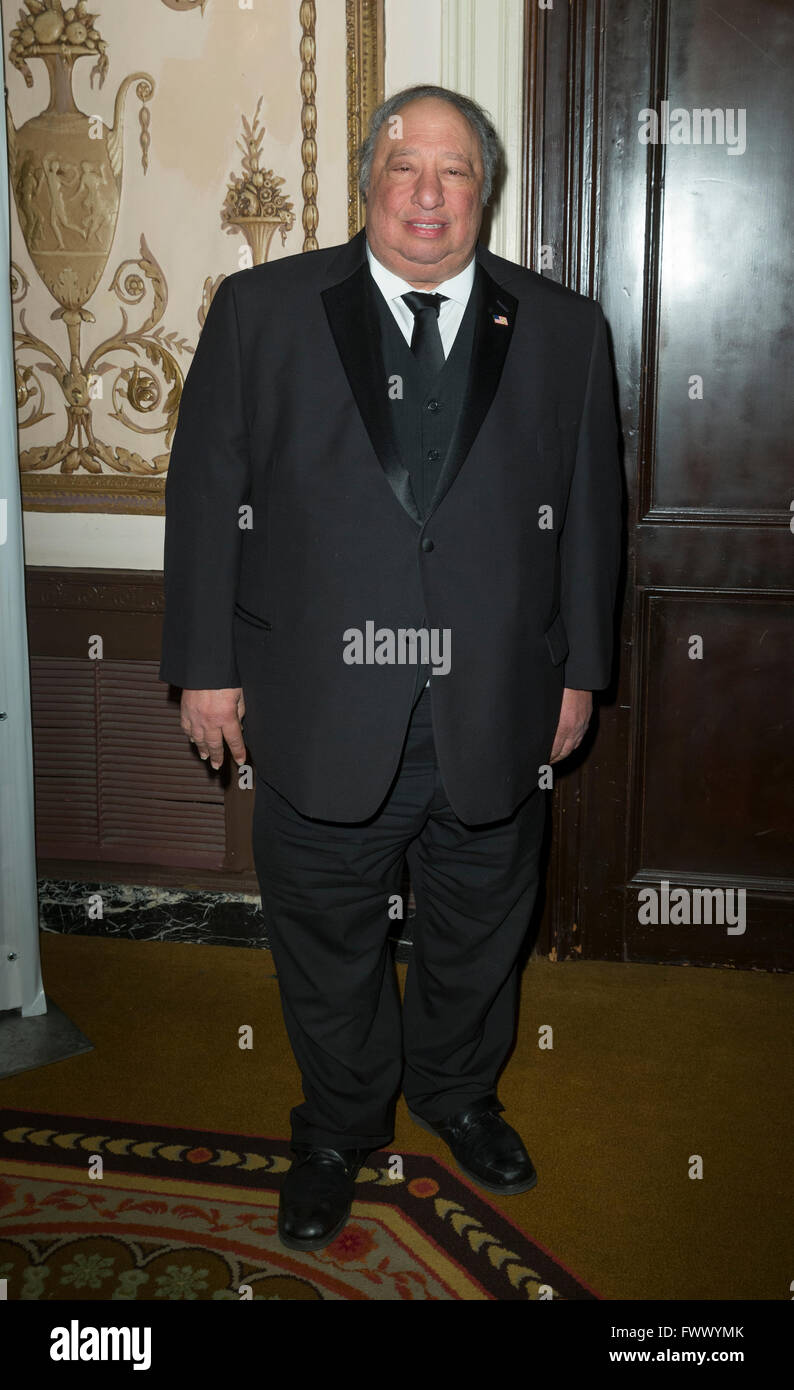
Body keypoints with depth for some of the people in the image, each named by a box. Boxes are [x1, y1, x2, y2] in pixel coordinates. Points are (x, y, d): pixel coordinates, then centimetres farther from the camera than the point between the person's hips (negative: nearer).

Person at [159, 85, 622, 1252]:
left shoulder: (562, 330, 3)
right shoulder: (261, 310, -1)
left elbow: (590, 511, 6)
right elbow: (208, 493, -1)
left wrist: (579, 668, 5)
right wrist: (207, 663, -4)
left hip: (494, 710, 2)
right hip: (319, 710, -1)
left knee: (477, 934, 19)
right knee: (328, 945, 15)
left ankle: (457, 1092, 46)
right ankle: (340, 1128, 39)